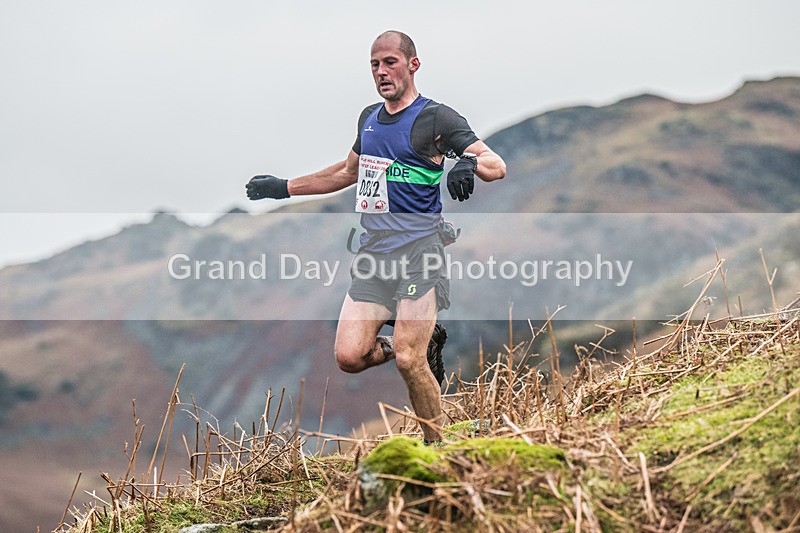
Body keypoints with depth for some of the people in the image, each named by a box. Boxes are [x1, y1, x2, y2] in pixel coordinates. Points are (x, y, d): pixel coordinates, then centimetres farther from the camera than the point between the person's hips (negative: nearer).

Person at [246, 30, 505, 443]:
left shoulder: (435, 118, -4)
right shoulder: (369, 117, 17)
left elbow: (498, 166, -10)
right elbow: (348, 172, 33)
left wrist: (469, 162, -33)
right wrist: (284, 187, 34)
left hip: (417, 249, -6)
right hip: (373, 250, 7)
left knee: (408, 361, -14)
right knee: (349, 357, -4)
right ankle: (424, 343, 23)